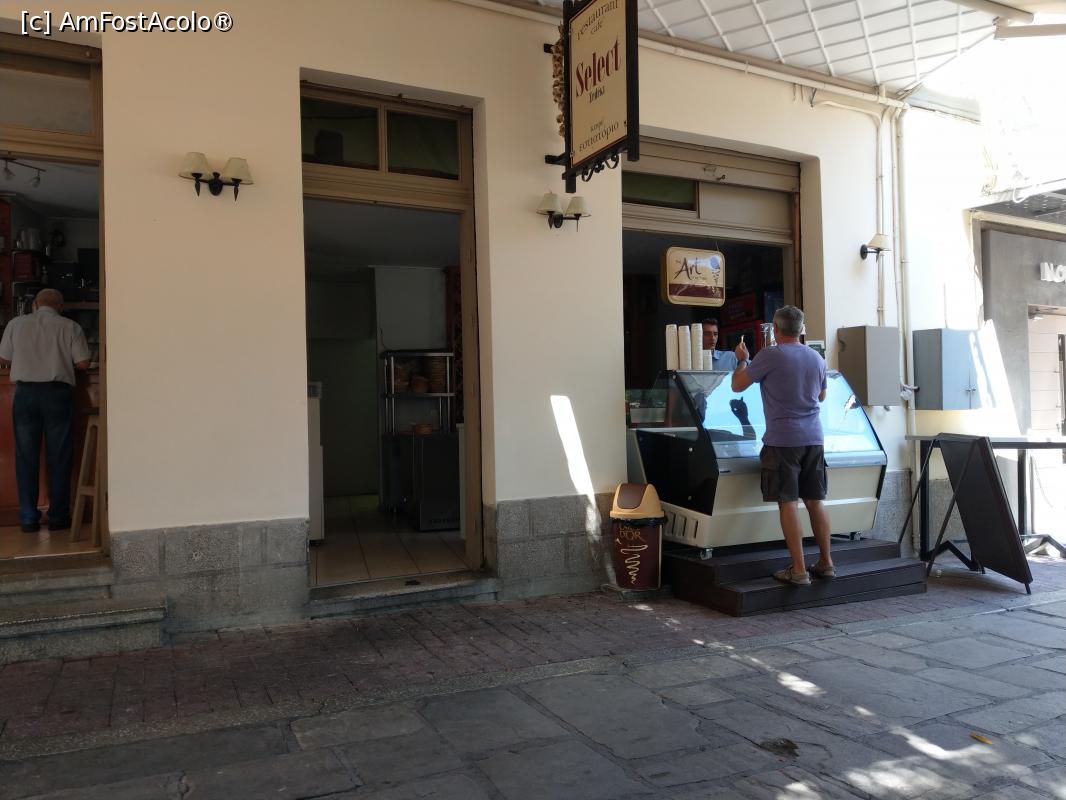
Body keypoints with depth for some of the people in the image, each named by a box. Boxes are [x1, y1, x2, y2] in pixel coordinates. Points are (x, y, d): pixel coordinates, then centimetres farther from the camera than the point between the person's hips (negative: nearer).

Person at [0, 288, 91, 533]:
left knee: (26, 457, 8)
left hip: (25, 393, 2)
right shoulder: (70, 327, 0)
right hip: (58, 393, -1)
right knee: (59, 458, 5)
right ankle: (58, 517, 9)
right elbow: (83, 363, -2)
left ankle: (28, 519, 10)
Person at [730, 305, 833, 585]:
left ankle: (798, 570, -2)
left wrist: (741, 360, 15)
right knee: (815, 501, 12)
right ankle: (826, 563, 19)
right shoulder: (816, 358, 11)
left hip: (782, 439, -6)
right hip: (814, 438, 6)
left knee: (788, 503, -2)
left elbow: (737, 385, -2)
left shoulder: (770, 355, -9)